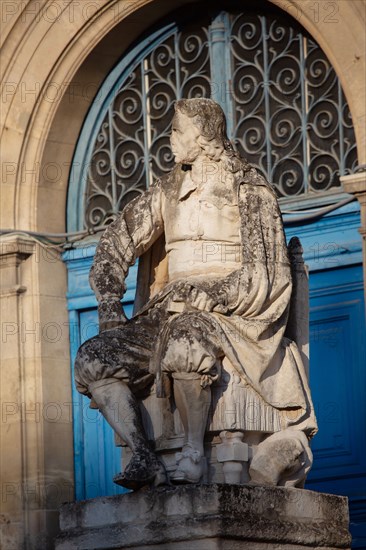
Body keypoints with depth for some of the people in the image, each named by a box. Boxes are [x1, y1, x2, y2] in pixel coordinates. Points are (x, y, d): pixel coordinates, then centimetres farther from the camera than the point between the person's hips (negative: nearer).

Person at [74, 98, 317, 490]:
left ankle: (194, 450, -29)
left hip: (231, 316, -6)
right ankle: (143, 458, -23)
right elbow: (117, 242, 15)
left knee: (185, 336, -41)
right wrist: (109, 304, 1)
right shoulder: (169, 189, 15)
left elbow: (261, 276, -10)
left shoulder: (249, 191, -2)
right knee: (92, 360, -15)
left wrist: (209, 294, -23)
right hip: (172, 313, 6)